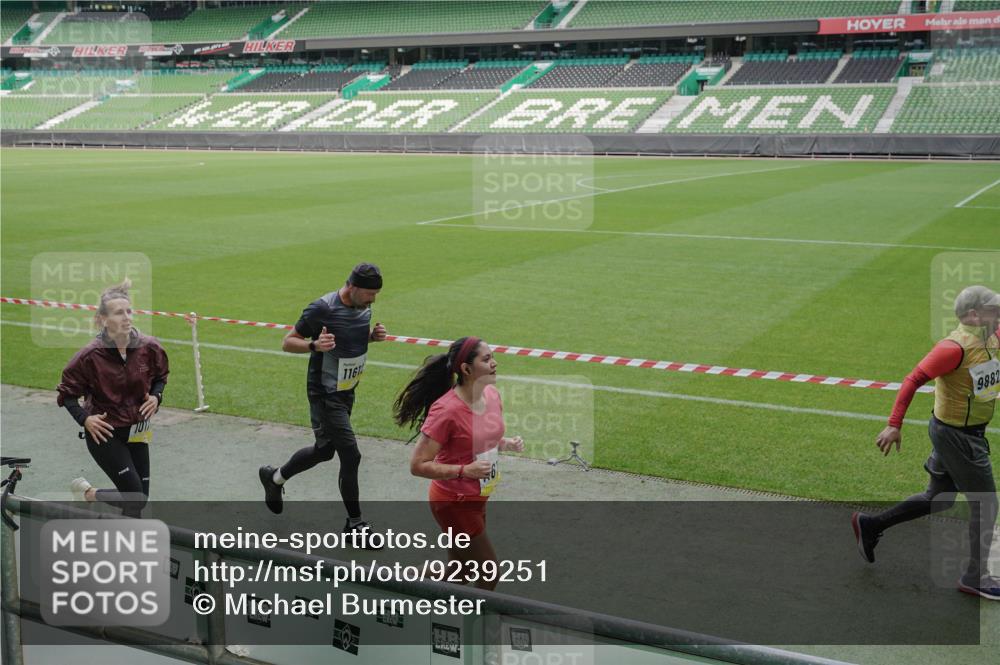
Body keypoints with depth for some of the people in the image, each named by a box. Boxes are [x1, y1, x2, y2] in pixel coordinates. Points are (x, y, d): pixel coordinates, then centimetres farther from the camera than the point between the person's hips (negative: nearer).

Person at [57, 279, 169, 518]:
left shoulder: (149, 348, -9)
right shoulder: (91, 355, -18)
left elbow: (161, 375, 12)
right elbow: (67, 393, -5)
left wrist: (156, 396, -7)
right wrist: (84, 418, -19)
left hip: (137, 433, 5)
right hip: (104, 433, -5)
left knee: (139, 498, 7)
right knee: (136, 498, -9)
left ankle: (87, 493, 33)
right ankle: (87, 493, 18)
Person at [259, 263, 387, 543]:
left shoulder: (364, 306, 1)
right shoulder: (322, 308, -21)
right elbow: (288, 342, -12)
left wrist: (373, 335, -2)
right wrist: (314, 345, -32)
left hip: (347, 391, 8)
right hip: (325, 394, -8)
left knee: (325, 449, 20)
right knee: (350, 455, -8)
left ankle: (274, 477, 43)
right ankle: (355, 523, 7)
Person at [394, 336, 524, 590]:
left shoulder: (492, 394, -1)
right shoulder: (446, 410, -25)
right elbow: (418, 465, -23)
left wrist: (507, 443, -3)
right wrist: (466, 470, -29)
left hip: (477, 499, 8)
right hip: (455, 503, -8)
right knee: (489, 577, 0)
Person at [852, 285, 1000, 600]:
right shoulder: (956, 347, -24)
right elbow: (914, 380, -25)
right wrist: (894, 426, -26)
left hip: (969, 433, 9)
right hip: (957, 436, -9)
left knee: (938, 500, 21)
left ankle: (870, 525, 32)